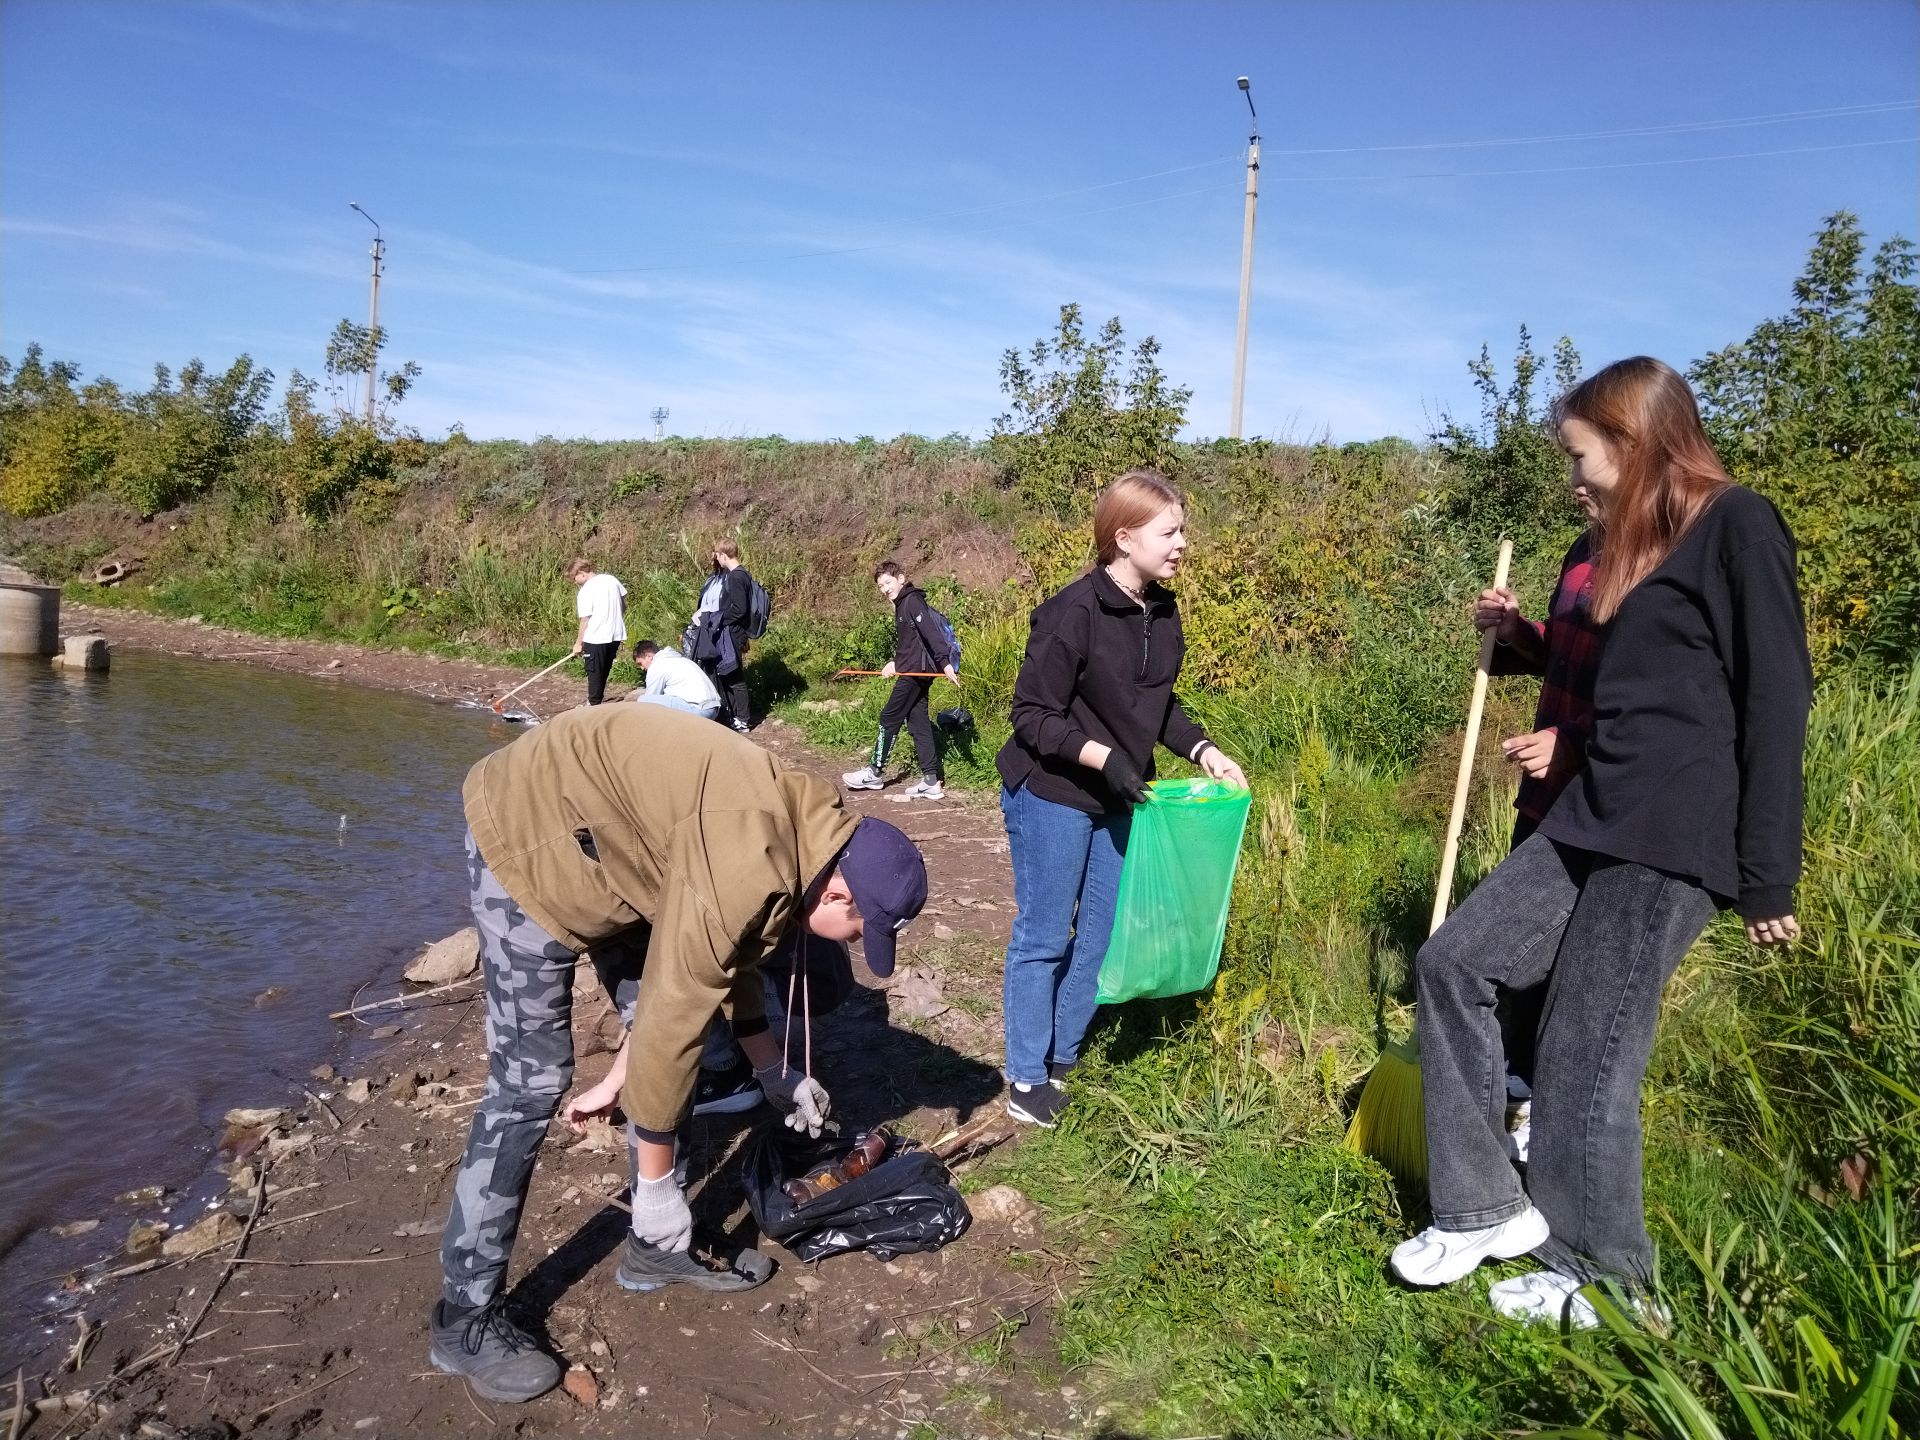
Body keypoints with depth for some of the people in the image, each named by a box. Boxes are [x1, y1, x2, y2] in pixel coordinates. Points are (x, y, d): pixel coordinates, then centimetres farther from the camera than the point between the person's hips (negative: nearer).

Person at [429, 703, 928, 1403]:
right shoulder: (749, 873, -30)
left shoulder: (799, 831, 0)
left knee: (665, 1017, 11)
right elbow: (671, 1023, -25)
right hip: (531, 837, -10)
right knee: (530, 1083, -8)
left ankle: (659, 1245, 25)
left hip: (609, 843, 10)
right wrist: (655, 1183, -14)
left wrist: (772, 1069, 21)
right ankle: (465, 1320, 8)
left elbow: (722, 954, 15)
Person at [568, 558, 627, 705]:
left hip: (595, 638, -7)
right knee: (604, 670, 17)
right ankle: (596, 701, 29)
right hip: (615, 635, 7)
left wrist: (578, 643, -2)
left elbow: (585, 620, -11)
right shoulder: (611, 579, 5)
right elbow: (624, 606, 13)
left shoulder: (585, 591, -13)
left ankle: (594, 705, 14)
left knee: (594, 672, 6)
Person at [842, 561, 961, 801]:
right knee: (918, 724, 8)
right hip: (913, 672, 10)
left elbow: (931, 632, -24)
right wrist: (895, 662, 13)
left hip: (916, 672, -10)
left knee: (889, 719, 0)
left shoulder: (913, 601, -12)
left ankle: (874, 773, 11)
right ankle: (932, 781, 8)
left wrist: (945, 663, -32)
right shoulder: (902, 605, 17)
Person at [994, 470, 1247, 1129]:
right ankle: (1026, 1080, 17)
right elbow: (1032, 716, -19)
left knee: (1101, 930, 14)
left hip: (1116, 800, 8)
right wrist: (1102, 756, -29)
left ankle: (1064, 1059, 30)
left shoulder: (1162, 612, 1)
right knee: (1044, 936, 3)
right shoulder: (1073, 612, -22)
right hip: (1052, 797, -7)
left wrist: (1201, 749, -1)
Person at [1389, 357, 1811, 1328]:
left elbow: (1777, 701, -14)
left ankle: (1605, 1284, 18)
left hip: (1675, 839, -9)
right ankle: (1488, 1207, 14)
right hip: (1592, 816, 9)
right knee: (1455, 961, 4)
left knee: (1587, 1055, -3)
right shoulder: (1635, 542, 18)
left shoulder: (1737, 525, -9)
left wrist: (1767, 879, -15)